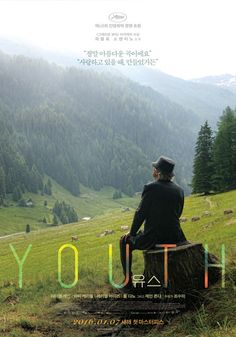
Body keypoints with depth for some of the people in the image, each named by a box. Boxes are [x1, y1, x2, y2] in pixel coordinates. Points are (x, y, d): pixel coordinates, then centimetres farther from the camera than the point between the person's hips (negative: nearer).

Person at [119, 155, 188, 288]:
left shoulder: (150, 188, -13)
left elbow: (140, 213, -10)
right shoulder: (179, 190, 3)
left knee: (125, 241, 21)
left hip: (153, 238, -5)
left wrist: (132, 233, 5)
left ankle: (128, 280, 19)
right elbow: (178, 214, 11)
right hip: (174, 237, 5)